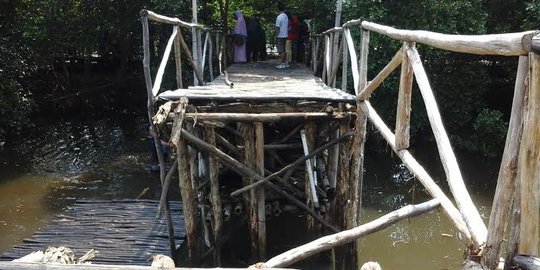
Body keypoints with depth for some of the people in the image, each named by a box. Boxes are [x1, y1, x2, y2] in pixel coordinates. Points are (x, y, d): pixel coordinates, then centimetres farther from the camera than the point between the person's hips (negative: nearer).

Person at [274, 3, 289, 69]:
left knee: (281, 51, -4)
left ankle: (282, 64, -3)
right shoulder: (286, 16, 8)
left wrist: (276, 36, -11)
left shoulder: (279, 17, -15)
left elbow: (277, 28, -15)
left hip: (280, 36, -8)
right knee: (284, 50, 14)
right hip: (285, 35, 8)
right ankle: (285, 63, 17)